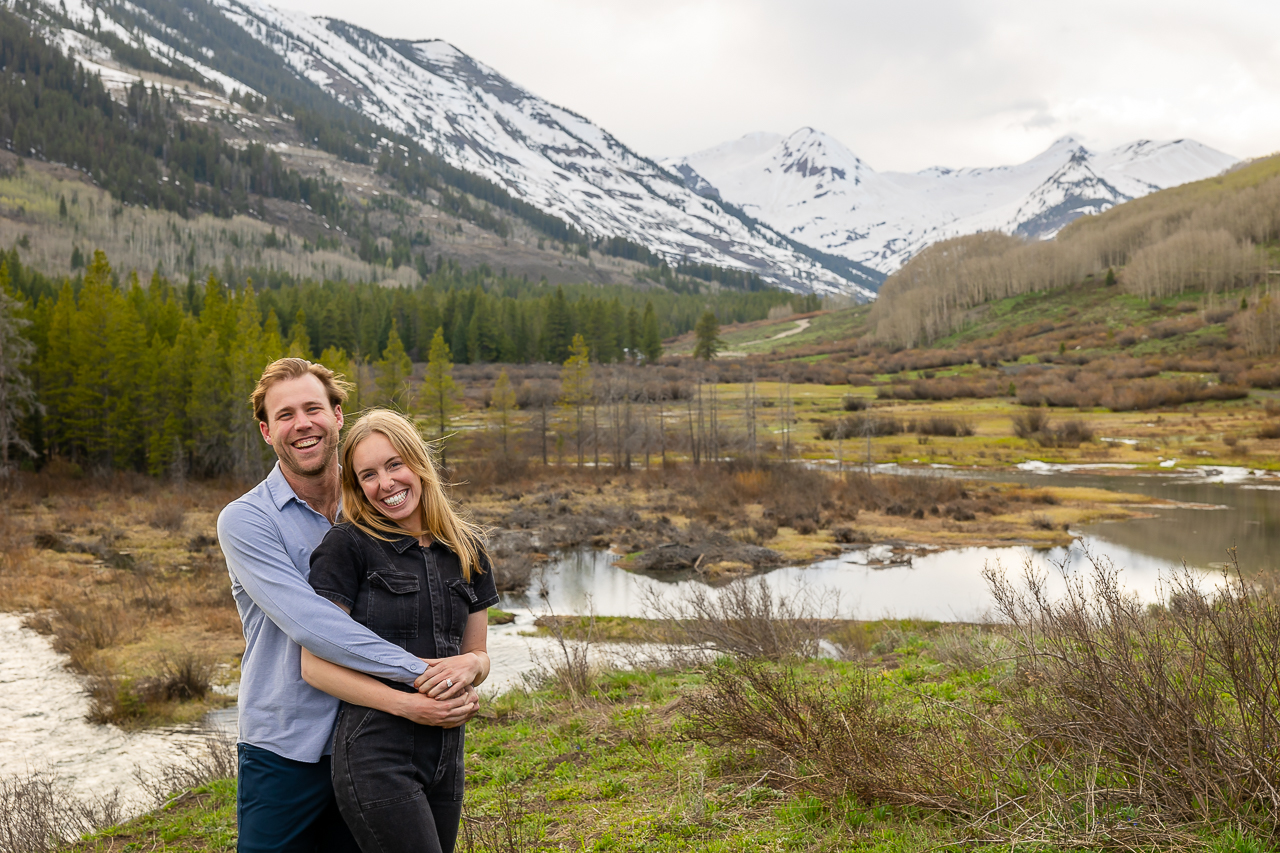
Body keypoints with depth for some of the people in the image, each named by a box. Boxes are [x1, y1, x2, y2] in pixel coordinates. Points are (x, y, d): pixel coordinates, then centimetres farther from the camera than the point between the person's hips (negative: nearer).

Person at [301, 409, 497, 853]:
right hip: (376, 758, -6)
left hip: (445, 756, 6)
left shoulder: (466, 550, 9)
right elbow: (315, 665, -9)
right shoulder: (347, 545, -7)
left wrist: (469, 665, -8)